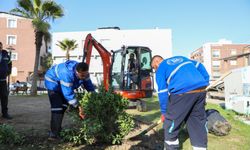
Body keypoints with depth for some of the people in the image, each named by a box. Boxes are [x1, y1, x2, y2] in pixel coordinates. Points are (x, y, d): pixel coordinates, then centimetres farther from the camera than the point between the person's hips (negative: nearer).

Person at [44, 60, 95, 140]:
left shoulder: (83, 73, -22)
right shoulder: (67, 74, -44)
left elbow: (89, 87, -11)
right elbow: (68, 94, -40)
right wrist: (78, 107, -36)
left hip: (64, 86, 8)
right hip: (53, 82, -8)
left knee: (63, 106, 14)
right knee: (57, 108, -19)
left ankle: (58, 129, 31)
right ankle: (53, 134, -12)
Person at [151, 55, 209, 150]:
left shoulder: (160, 68, 11)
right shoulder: (181, 58, 31)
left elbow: (162, 92, 4)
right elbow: (199, 66, 27)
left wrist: (164, 112, 9)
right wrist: (205, 83, 27)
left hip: (182, 92, -6)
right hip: (201, 90, 7)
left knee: (170, 123, 10)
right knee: (198, 123, 16)